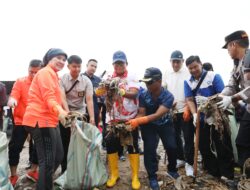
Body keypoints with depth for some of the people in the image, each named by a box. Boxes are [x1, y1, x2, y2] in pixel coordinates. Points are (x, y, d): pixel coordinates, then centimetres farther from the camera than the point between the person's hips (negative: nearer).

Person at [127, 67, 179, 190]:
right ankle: (152, 177, 10)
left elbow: (157, 115, -38)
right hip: (149, 125, 1)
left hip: (165, 124, -1)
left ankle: (172, 169, 21)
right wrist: (133, 122, -42)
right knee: (149, 149, -10)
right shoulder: (143, 96, -19)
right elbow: (141, 114, -18)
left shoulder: (168, 96, -28)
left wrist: (138, 121, -50)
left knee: (172, 147, -10)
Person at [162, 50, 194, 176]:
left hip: (185, 110, -4)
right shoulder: (166, 74, 8)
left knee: (188, 138, 1)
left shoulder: (188, 73, -5)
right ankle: (180, 158, 30)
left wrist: (188, 108, -16)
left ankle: (189, 163, 12)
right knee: (175, 136, 14)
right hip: (171, 111, 5)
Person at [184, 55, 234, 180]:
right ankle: (212, 171, 28)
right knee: (204, 146, 12)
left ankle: (227, 173, 17)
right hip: (201, 119, 4)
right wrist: (194, 115, -20)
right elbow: (189, 100, -5)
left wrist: (209, 101, -28)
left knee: (222, 146, 2)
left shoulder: (214, 76, -8)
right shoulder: (187, 82, 2)